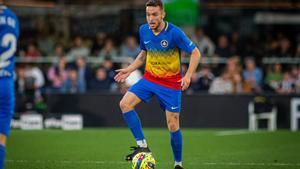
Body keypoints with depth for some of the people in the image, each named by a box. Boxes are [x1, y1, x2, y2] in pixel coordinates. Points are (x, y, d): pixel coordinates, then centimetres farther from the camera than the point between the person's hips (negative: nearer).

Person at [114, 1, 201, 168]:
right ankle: (142, 145, -10)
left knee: (173, 126, -3)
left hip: (171, 83, -5)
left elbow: (195, 53, -15)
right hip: (150, 78, 5)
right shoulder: (144, 30, -1)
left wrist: (188, 76, -26)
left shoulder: (174, 33, -18)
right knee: (125, 104, -16)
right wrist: (129, 70, 6)